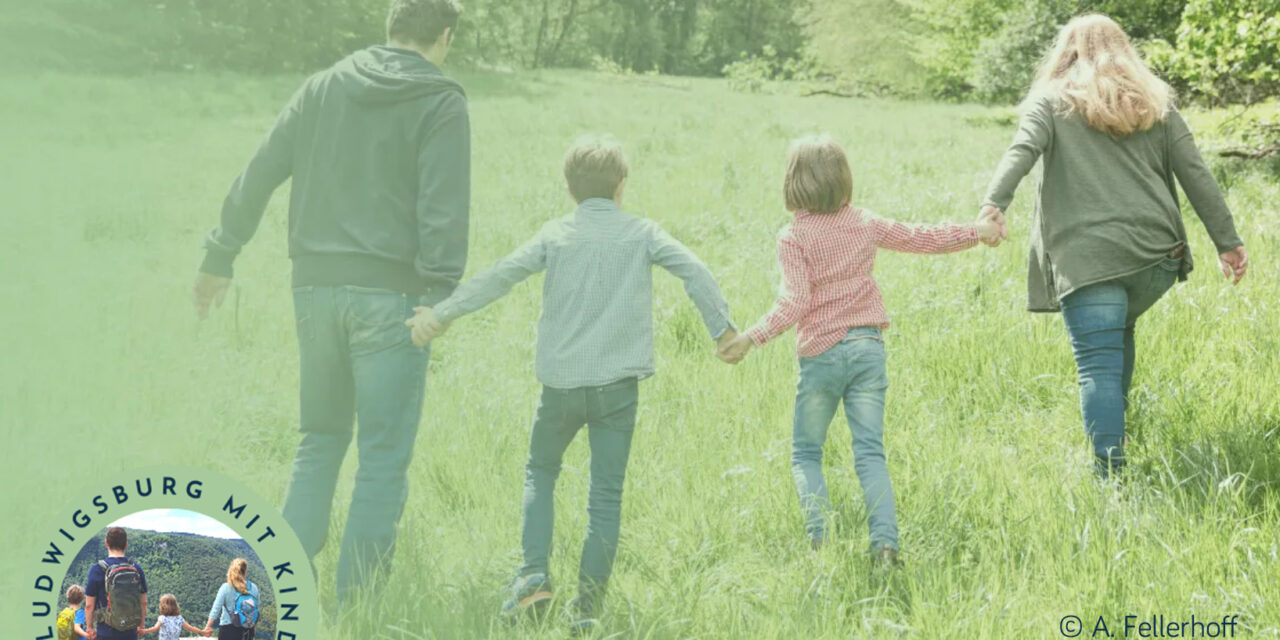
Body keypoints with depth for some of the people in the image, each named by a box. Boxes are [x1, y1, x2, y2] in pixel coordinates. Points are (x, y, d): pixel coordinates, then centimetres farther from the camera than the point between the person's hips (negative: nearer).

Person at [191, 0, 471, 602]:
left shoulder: (322, 88, 10)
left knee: (321, 438, 18)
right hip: (389, 296, -5)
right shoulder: (440, 103, -4)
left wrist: (220, 258, 19)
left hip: (317, 287, 5)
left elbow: (257, 177, 11)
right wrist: (440, 301, -18)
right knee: (384, 455, 2)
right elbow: (443, 210, -15)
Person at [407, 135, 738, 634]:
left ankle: (534, 574, 3)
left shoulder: (556, 235, 2)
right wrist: (723, 328, 1)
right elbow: (694, 271, -5)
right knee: (606, 493, 4)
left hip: (561, 382, 1)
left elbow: (500, 277, -2)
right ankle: (589, 602, 0)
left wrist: (443, 314, 1)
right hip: (618, 384, 0)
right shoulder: (642, 233, 3)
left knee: (540, 472, 20)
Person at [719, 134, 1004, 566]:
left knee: (806, 453, 9)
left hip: (822, 353, -4)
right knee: (870, 452, 2)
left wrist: (751, 338, -21)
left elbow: (794, 302, -18)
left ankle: (819, 541, -5)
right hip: (868, 347, 4)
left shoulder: (793, 238, -9)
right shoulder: (865, 224, 6)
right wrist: (976, 232, 27)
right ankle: (885, 542, -12)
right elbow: (923, 239, 15)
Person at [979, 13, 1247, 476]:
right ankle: (1113, 431, 33)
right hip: (1157, 252, 4)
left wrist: (994, 204, -25)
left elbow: (1022, 151, -11)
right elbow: (1195, 175, 11)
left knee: (1099, 365, -7)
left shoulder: (1051, 101, 9)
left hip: (1089, 258, -4)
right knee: (1119, 332, 29)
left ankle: (1110, 472, -18)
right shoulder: (1155, 104, 18)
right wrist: (1228, 242, 11)